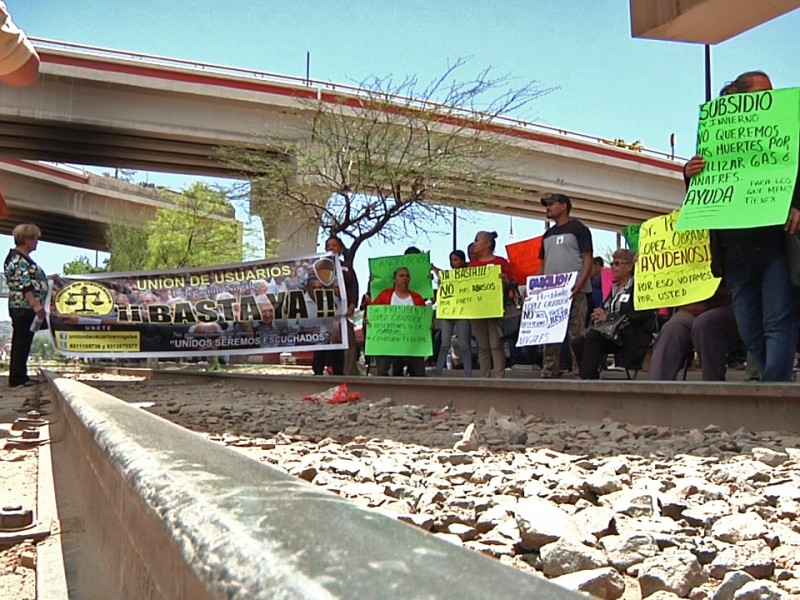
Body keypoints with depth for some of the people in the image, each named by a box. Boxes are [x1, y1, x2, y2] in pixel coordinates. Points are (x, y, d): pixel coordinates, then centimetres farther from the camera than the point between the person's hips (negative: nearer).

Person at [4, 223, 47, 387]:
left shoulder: (21, 257, 16)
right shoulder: (18, 260, -15)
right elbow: (24, 286, -21)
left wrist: (47, 278, 29)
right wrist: (36, 305, -24)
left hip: (25, 308, 10)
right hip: (24, 308, -10)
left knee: (22, 342, 13)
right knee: (22, 342, -5)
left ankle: (20, 376, 19)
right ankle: (17, 378, 1)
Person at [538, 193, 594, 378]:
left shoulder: (578, 229, 1)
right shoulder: (548, 234, 21)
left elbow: (588, 260, -6)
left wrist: (580, 284, -21)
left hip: (573, 292, -7)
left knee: (576, 333, -7)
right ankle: (549, 372, 10)